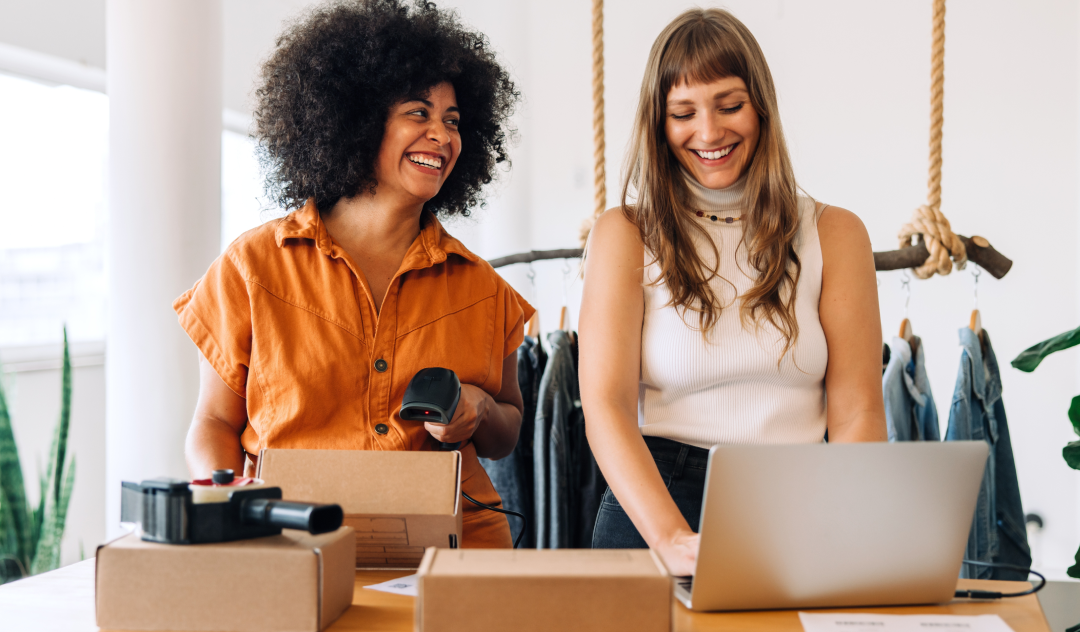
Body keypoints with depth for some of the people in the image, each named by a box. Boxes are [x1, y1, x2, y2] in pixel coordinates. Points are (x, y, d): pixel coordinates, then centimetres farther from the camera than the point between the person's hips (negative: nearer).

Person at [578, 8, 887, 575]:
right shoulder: (624, 236, 5)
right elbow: (606, 406, -7)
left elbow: (857, 411, 3)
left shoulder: (834, 234, 9)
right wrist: (671, 538, -23)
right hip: (656, 506, -1)